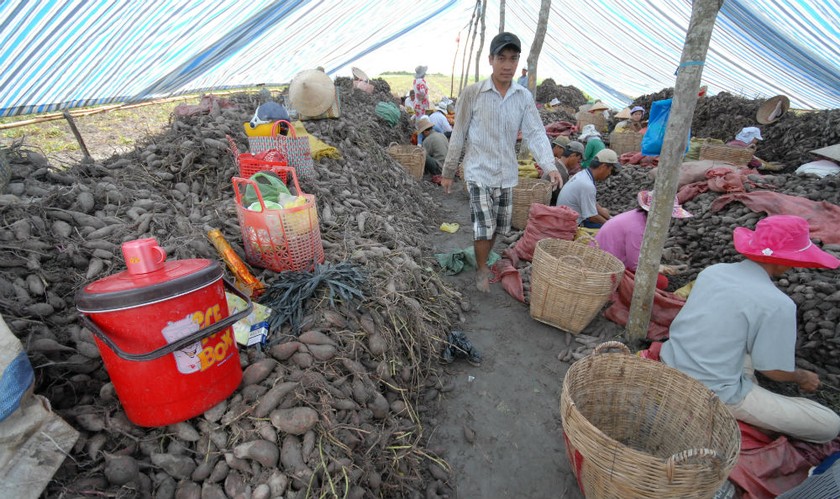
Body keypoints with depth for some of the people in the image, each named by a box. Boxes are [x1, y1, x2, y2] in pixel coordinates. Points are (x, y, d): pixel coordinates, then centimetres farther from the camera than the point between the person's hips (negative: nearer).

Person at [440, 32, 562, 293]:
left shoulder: (524, 97, 2)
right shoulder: (472, 93, -8)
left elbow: (536, 133, -5)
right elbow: (458, 135, -4)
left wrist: (550, 165, -22)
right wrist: (448, 172, -1)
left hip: (507, 173, 4)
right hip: (479, 172, -4)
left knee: (498, 226, 14)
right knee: (483, 226, -5)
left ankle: (484, 261, 38)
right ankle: (482, 270, 19)